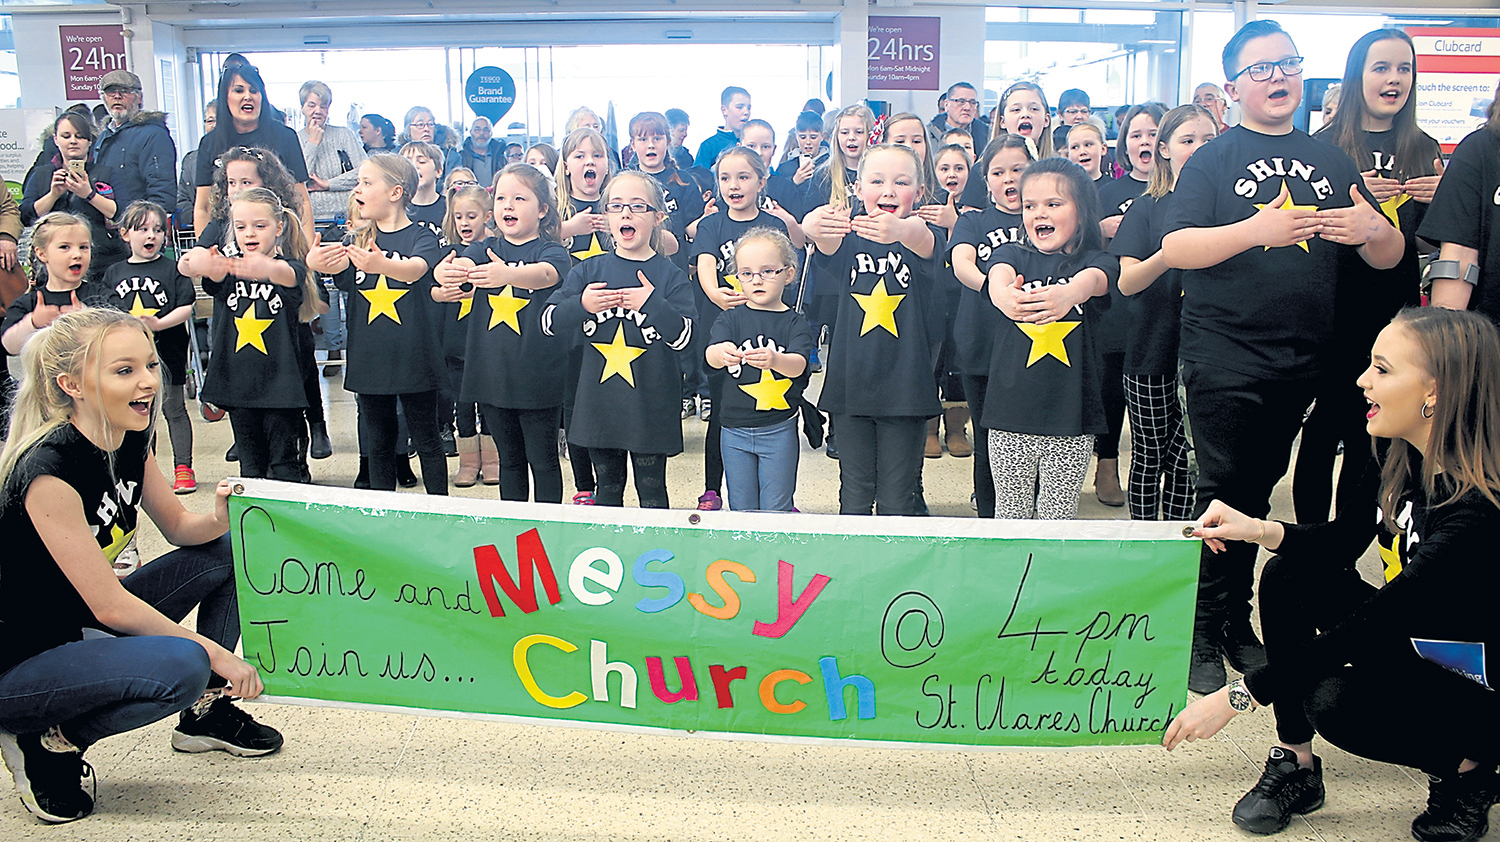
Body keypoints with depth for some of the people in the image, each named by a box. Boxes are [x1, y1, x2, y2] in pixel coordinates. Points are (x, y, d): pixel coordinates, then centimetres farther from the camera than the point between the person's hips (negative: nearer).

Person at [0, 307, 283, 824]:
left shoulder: (131, 441, -4)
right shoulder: (47, 470, -28)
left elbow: (178, 527, 9)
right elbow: (110, 605, -26)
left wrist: (218, 518, -15)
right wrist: (217, 653, -19)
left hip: (85, 625, 9)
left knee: (230, 550, 4)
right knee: (182, 665, -32)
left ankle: (206, 712, 14)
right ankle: (48, 741, -4)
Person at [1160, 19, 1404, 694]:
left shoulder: (1331, 162, 13)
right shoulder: (1213, 160, 0)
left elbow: (1388, 258, 12)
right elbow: (1175, 249, -13)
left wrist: (1374, 230, -11)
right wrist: (1257, 229, -26)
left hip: (1300, 360, 5)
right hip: (1223, 356, -4)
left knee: (1259, 490, 13)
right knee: (1223, 494, -3)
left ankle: (1237, 620, 25)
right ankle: (1204, 636, 8)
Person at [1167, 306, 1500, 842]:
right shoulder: (1399, 462, -7)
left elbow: (1372, 625, -33)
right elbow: (1342, 542, 6)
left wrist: (1237, 696, -30)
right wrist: (1258, 530, -16)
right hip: (1410, 641, 7)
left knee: (1338, 702, -30)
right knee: (1290, 576, -11)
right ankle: (1295, 765, -3)